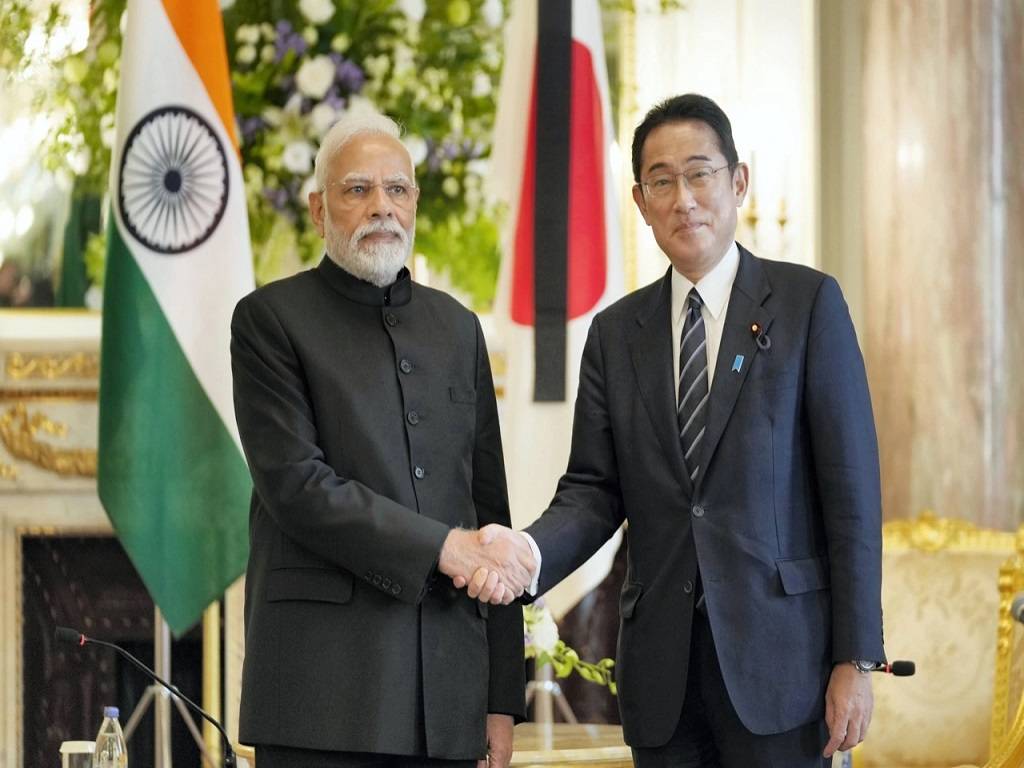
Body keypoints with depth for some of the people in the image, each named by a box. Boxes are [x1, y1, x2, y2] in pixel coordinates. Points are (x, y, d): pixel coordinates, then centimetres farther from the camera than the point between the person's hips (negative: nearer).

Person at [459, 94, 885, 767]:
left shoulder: (808, 302, 0)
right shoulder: (617, 332, 11)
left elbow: (851, 488, -4)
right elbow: (594, 490, 7)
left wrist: (855, 660, -9)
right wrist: (527, 553, -15)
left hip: (777, 653, -3)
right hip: (663, 668, 3)